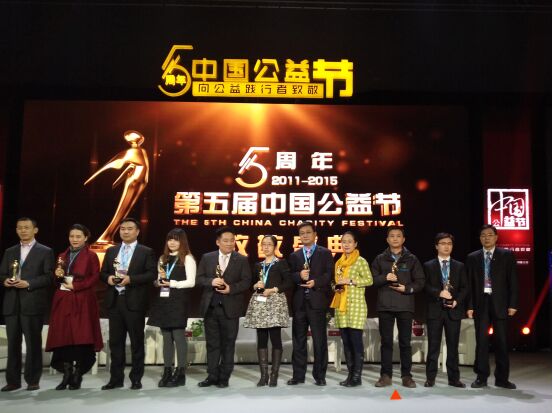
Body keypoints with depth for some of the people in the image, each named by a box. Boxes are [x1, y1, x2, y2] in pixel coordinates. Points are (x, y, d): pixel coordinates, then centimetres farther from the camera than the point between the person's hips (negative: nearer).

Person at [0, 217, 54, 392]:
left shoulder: (45, 252, 3)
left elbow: (49, 276, -4)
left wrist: (28, 283, -15)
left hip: (33, 304, -4)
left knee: (33, 343, 0)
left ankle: (33, 380, 8)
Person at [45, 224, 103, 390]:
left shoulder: (91, 256, 2)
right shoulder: (62, 256, 18)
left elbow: (95, 277, -6)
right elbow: (57, 278, 22)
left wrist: (75, 286, -14)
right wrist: (57, 275, -1)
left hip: (82, 301, -5)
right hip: (63, 301, 5)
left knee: (80, 336, -5)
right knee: (63, 336, -1)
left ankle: (77, 375, 3)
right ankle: (67, 375, 6)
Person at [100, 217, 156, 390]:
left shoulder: (146, 252, 2)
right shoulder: (111, 251, 16)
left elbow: (152, 274, -8)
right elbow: (103, 272, 15)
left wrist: (130, 279, -18)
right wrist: (108, 278, -8)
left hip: (134, 302, -4)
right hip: (114, 301, 4)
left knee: (136, 341, 3)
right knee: (115, 341, 8)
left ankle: (136, 378, 13)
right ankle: (116, 378, 17)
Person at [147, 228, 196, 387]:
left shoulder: (187, 258, -2)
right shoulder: (163, 258, 17)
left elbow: (191, 282, -9)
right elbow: (157, 281, 19)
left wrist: (171, 283, -11)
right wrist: (160, 279, -3)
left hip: (179, 301, -6)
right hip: (163, 301, 6)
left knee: (178, 335, -5)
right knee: (166, 337, 8)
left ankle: (180, 373, 3)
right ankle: (167, 372, 12)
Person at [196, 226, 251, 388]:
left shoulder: (242, 260, 2)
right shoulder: (207, 258, 7)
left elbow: (246, 282, -2)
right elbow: (199, 278, 4)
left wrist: (231, 289, -17)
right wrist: (211, 281, -15)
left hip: (230, 308, -2)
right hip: (210, 307, 2)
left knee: (228, 344, 5)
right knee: (212, 344, 9)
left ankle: (224, 377, 14)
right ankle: (212, 376, 17)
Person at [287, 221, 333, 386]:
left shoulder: (325, 253, 7)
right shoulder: (294, 255, 15)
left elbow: (329, 274, -3)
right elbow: (290, 276, 7)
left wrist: (316, 282, -17)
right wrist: (299, 276, -13)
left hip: (317, 301, -3)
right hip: (299, 302, 3)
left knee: (319, 340, 0)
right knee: (298, 340, 6)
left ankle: (319, 375, 8)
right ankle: (298, 375, 13)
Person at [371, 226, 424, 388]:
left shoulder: (411, 259, 8)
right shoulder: (380, 259, 10)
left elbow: (420, 282, 5)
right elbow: (372, 279, 5)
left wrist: (408, 289, -10)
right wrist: (385, 278, -12)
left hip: (405, 306, -1)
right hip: (385, 305, 1)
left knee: (405, 342, 4)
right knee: (386, 341, 4)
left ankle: (406, 375, 12)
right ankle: (385, 375, 10)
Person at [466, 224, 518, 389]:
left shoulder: (507, 255, 4)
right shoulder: (472, 257, 8)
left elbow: (513, 282, 1)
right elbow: (469, 284, 6)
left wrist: (512, 304, -6)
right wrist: (470, 306, -1)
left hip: (499, 303, -1)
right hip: (480, 303, 1)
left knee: (501, 341, 3)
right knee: (481, 341, 2)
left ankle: (502, 378, 12)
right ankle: (481, 377, 9)